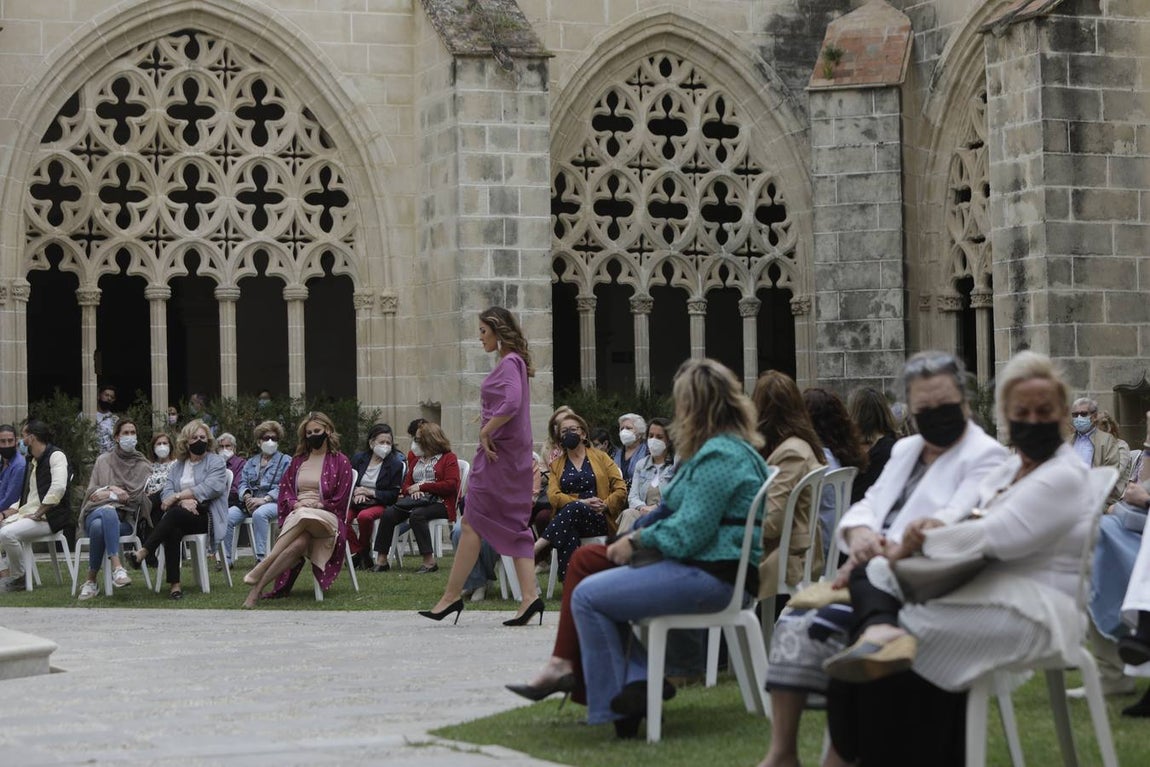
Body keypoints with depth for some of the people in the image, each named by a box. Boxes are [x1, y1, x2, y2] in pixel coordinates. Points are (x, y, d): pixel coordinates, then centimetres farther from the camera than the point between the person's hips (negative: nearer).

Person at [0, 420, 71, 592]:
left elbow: (58, 488, -22)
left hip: (49, 517, -10)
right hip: (27, 513, 10)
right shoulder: (31, 463, 23)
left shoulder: (56, 456, -7)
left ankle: (17, 578, -12)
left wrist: (38, 514, -20)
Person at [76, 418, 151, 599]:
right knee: (108, 512, -41)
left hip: (124, 519, 0)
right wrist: (113, 489, -4)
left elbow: (139, 497, 3)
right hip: (96, 511, 0)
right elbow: (92, 492, 12)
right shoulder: (103, 461, 21)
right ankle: (117, 568, -51)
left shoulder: (143, 466, 16)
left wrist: (109, 494, 0)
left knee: (99, 526, -39)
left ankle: (91, 582, -39)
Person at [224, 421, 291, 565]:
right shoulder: (251, 462, 26)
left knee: (259, 514, -39)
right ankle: (227, 558, -17)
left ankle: (261, 557, -38)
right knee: (227, 516, -22)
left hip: (274, 502, -5)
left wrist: (264, 499, -17)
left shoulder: (285, 461, 9)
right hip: (250, 502, 5)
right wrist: (247, 496, -8)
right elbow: (242, 484, 16)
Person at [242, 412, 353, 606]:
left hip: (326, 516, -3)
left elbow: (340, 500, 5)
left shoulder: (340, 462, 11)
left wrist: (315, 505, -8)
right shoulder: (298, 461, 25)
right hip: (296, 515, 3)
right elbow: (285, 489, 19)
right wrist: (295, 503, -2)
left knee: (303, 517, -42)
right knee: (299, 542, -38)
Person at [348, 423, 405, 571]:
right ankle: (356, 552, -10)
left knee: (365, 516, -37)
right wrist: (356, 493, -10)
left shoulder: (395, 464, 2)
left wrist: (371, 492, -11)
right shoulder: (358, 459, 12)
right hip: (356, 503, 3)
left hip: (379, 504, -3)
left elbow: (394, 495, -2)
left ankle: (364, 550, -11)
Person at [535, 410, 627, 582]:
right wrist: (582, 502, -13)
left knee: (574, 509, -36)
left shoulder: (601, 458, 17)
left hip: (599, 521, -2)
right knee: (568, 531, -37)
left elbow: (621, 490, 9)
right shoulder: (556, 465, 21)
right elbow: (553, 495, 2)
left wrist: (604, 506, -10)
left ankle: (535, 548, -44)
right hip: (570, 517, 2)